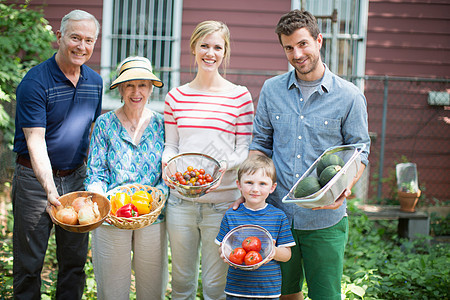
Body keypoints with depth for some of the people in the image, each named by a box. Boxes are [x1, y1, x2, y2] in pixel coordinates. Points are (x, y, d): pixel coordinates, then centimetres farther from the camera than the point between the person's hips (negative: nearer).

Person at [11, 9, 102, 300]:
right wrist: (49, 188, -32)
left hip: (76, 177, 5)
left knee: (75, 259, 11)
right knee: (29, 262, 4)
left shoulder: (95, 81, 5)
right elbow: (35, 141, -21)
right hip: (36, 178, -5)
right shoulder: (35, 82, -15)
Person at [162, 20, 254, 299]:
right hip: (181, 200, 2)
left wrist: (224, 165, -19)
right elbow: (170, 146, 11)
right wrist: (168, 163, -11)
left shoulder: (239, 96, 0)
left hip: (222, 201, -2)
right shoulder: (176, 96, 8)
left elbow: (245, 150, 0)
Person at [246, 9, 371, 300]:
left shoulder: (350, 96, -5)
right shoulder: (272, 90, 5)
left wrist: (345, 188, -20)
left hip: (325, 221, -3)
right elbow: (261, 143, 11)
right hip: (278, 212, 3)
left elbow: (359, 151, 0)